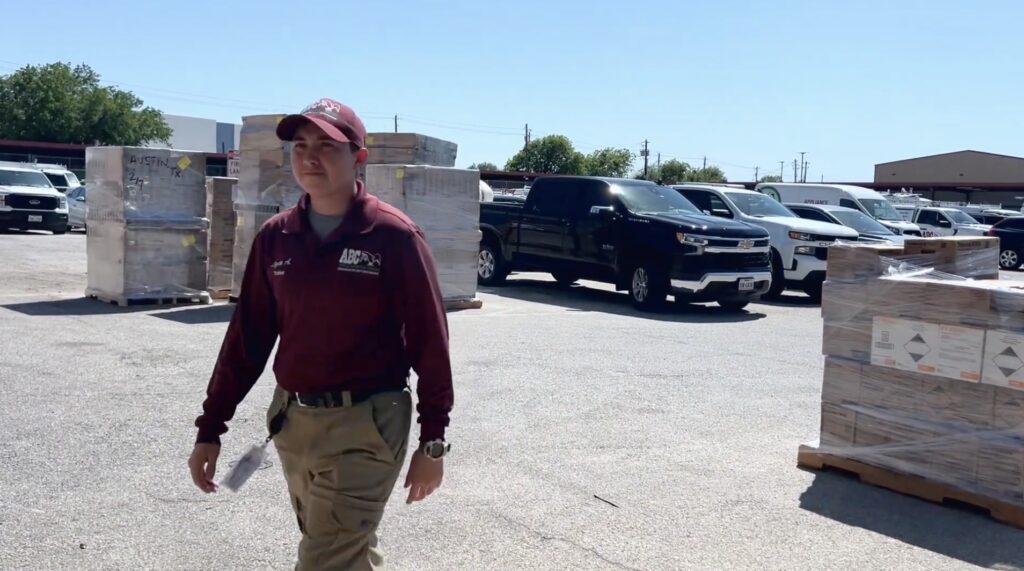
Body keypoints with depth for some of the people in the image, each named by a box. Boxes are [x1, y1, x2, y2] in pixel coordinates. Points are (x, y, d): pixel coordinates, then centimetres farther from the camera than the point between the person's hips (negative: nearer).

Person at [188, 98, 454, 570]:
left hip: (367, 425, -5)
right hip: (292, 421, 5)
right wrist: (210, 428, 7)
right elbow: (247, 338, 8)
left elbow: (429, 343, -8)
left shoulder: (395, 237, -11)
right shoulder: (275, 238, 3)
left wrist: (433, 441, -7)